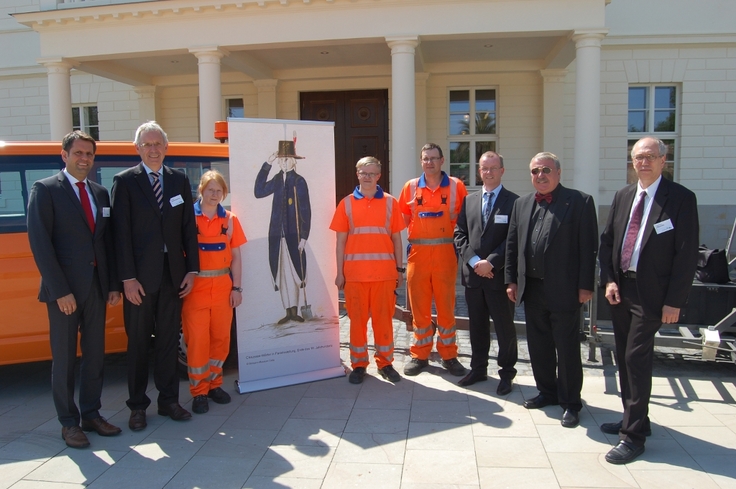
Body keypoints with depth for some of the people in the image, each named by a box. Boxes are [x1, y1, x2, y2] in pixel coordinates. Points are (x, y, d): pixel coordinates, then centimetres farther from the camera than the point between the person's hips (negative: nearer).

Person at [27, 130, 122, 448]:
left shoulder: (100, 193, 11)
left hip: (96, 287, 5)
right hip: (64, 290, -5)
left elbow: (108, 241, 11)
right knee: (64, 358, 6)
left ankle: (91, 415, 26)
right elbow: (40, 243, -12)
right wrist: (60, 290, -16)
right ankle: (68, 422, 19)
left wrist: (113, 285, 4)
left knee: (94, 355, 12)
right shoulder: (45, 190, -6)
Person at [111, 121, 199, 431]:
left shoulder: (180, 181, 8)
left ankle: (168, 400, 24)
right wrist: (128, 278, -13)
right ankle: (137, 406, 21)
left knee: (169, 340, 12)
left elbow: (189, 227, 7)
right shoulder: (125, 181, -2)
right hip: (140, 277, -3)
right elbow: (121, 232, -7)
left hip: (173, 275, 3)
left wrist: (192, 269, 1)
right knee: (138, 343, 8)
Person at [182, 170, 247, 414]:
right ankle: (198, 391, 12)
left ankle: (214, 383, 26)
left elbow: (236, 257, 7)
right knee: (197, 339, 0)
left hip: (222, 286, 3)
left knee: (221, 337, 9)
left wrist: (237, 287, 2)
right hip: (195, 286, -3)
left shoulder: (230, 220, 6)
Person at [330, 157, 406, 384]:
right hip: (355, 272, 0)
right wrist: (339, 272, 1)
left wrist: (399, 269, 4)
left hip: (384, 271, 0)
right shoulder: (346, 203, 5)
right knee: (357, 318, 6)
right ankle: (358, 364, 19)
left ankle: (385, 362, 20)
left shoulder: (390, 202, 5)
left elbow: (396, 238, 8)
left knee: (384, 318, 7)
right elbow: (341, 241, 5)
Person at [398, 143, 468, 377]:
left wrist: (454, 235, -7)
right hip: (418, 252, 2)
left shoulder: (456, 186, 2)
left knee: (446, 305, 6)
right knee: (419, 305, 7)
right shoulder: (410, 187, 7)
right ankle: (420, 355, 19)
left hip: (446, 252, -1)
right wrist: (417, 234, 0)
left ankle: (448, 355, 19)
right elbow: (404, 219, 12)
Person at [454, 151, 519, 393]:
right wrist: (474, 261, -8)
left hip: (499, 275, -4)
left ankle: (507, 373, 20)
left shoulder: (513, 201, -5)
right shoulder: (469, 200, 11)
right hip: (473, 274, 4)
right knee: (477, 325, 15)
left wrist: (491, 262, -16)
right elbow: (460, 234, 6)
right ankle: (478, 368, 28)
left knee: (505, 326, 6)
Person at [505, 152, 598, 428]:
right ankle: (547, 392, 32)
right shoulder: (522, 204, 11)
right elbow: (512, 245, 12)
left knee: (567, 348, 4)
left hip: (564, 290, -5)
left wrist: (585, 286, -12)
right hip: (532, 289, 5)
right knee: (538, 345, 15)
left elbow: (588, 247, -8)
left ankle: (570, 402, 19)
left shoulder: (580, 202, -5)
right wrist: (511, 280, 7)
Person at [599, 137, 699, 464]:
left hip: (650, 294, -6)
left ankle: (634, 435, 3)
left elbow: (687, 253, -10)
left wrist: (674, 301, -13)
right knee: (624, 359, 14)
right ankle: (634, 419, 29)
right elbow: (607, 241, 12)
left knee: (637, 359, -7)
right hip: (619, 290, 6)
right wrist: (608, 280, 0)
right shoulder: (622, 196, 10)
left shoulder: (681, 199, -7)